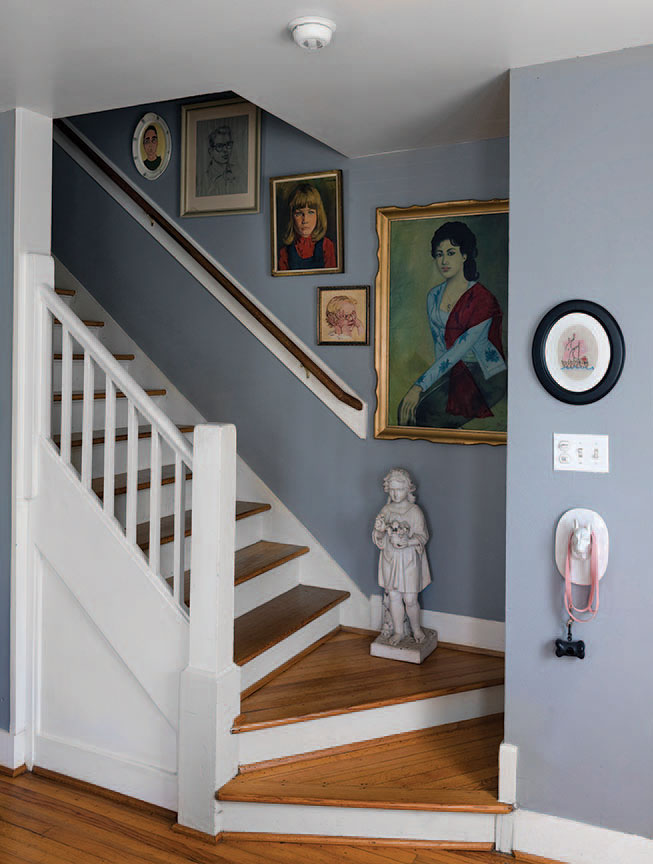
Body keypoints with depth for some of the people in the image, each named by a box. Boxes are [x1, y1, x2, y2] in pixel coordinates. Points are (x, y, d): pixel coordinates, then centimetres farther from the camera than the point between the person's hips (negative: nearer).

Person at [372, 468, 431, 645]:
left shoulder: (415, 511, -9)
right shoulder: (386, 510, 2)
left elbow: (423, 536, -8)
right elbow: (378, 538, 5)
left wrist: (407, 542, -25)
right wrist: (379, 530, -18)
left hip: (409, 560, -3)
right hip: (390, 559, 3)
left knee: (410, 599, 1)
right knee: (394, 597, 10)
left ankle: (416, 629, 26)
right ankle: (398, 631, 26)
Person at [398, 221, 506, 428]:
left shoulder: (482, 299, -13)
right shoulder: (434, 296, 9)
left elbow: (458, 351, -20)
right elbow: (439, 345, 8)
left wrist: (420, 385, -25)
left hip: (486, 376, -6)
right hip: (453, 372, 6)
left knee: (422, 412, -24)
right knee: (406, 409, -18)